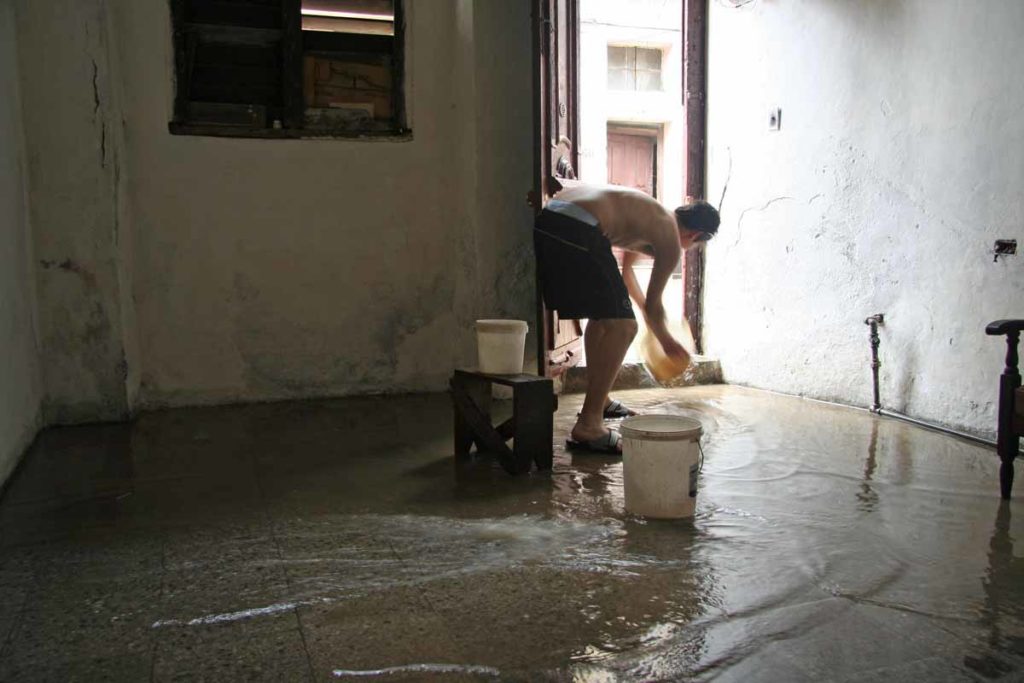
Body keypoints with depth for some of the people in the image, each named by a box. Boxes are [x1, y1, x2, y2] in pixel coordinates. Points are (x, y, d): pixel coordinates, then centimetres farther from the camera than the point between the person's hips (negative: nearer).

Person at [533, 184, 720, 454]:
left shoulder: (648, 214, 33)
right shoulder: (671, 241, 8)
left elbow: (625, 272, 47)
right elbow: (653, 303, 16)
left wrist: (646, 309, 61)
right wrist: (666, 340, 35)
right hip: (577, 230, -10)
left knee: (602, 314, 25)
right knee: (621, 326, -5)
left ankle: (597, 401, 37)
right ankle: (588, 426, -7)